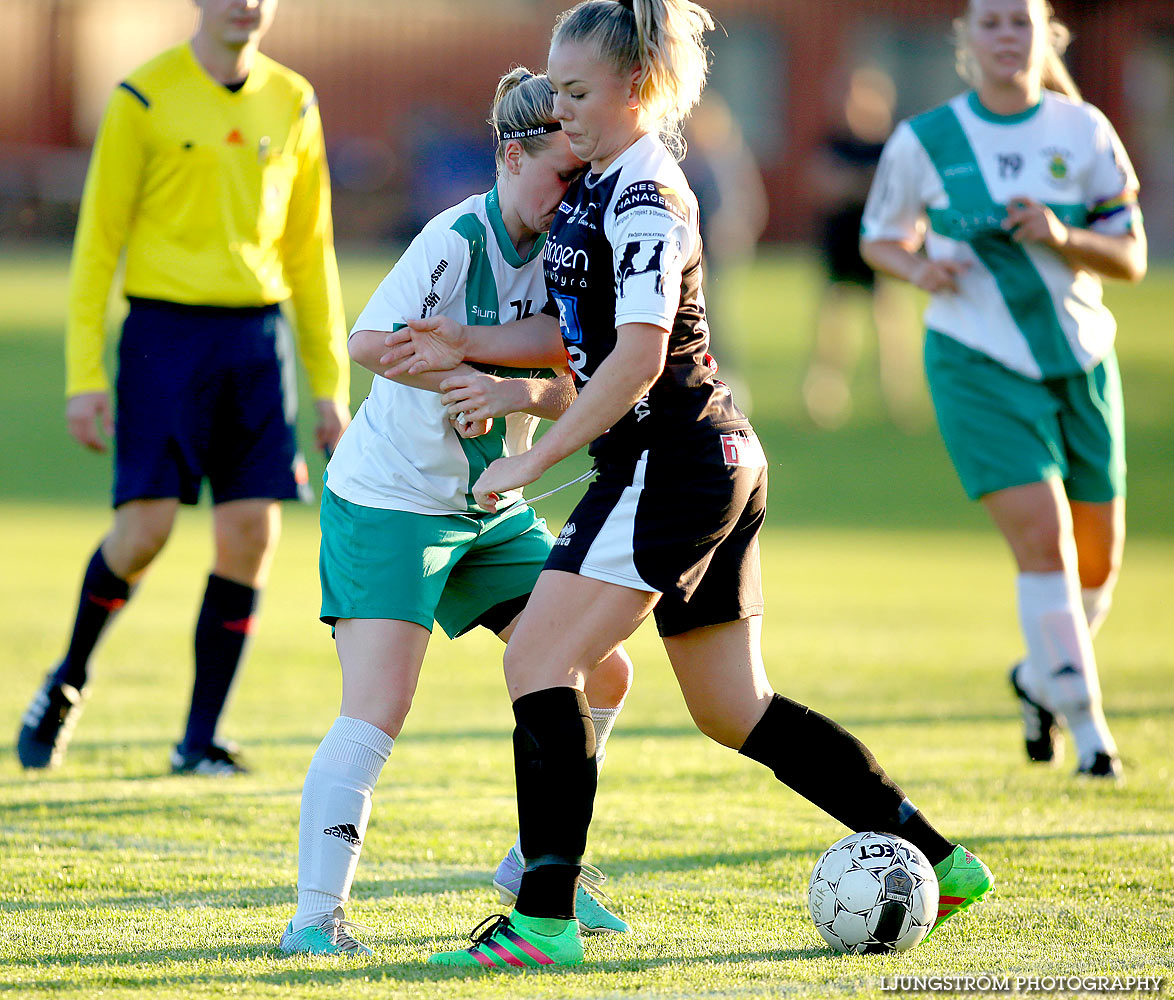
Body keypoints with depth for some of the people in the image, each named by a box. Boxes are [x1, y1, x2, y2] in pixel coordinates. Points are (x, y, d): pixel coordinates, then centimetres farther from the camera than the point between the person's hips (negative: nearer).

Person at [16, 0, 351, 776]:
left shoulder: (293, 105, 10)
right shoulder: (145, 99, -2)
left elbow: (311, 251, 16)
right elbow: (98, 239, -2)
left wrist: (331, 384, 12)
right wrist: (84, 374, -8)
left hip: (259, 339, 4)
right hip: (165, 332, -4)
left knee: (251, 535, -5)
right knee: (147, 526, -11)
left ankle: (201, 740, 5)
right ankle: (69, 682, 16)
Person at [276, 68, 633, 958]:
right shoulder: (457, 241, -20)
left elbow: (576, 391, -5)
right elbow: (370, 341, -33)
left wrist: (520, 391, -25)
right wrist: (465, 380, -33)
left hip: (495, 509, 7)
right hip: (389, 504, -7)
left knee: (602, 672, 5)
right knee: (378, 710, -17)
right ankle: (316, 918, -17)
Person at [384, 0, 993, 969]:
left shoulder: (645, 198, -15)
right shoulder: (603, 187, 15)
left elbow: (638, 355, -23)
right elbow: (582, 332, 22)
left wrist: (532, 460, -22)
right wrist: (468, 344, 10)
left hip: (670, 463, -10)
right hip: (717, 463, 10)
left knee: (538, 661, -14)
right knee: (734, 709, 15)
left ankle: (545, 921, -18)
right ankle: (939, 860, 20)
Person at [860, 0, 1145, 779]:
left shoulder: (1085, 132, 0)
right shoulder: (925, 142, -3)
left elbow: (1131, 259, 1)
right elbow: (880, 238, 11)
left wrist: (1063, 237, -18)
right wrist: (917, 268, -11)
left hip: (1081, 364, 3)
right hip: (979, 367, -3)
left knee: (1098, 560, 8)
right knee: (1043, 538, -18)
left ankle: (1041, 678, 37)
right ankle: (1088, 725, -13)